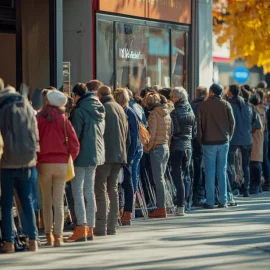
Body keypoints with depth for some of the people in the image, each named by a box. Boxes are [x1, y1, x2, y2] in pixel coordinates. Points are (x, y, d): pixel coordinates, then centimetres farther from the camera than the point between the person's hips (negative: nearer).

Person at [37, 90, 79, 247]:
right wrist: (71, 157, 9)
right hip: (61, 163, 0)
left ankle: (49, 235, 11)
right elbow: (74, 142, -5)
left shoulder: (39, 118, -4)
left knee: (47, 201, 11)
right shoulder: (63, 119, -2)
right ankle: (58, 236, -5)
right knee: (59, 202, 2)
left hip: (44, 163, 0)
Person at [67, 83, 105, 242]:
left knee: (78, 191, -5)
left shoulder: (80, 111, -13)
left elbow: (75, 134, -14)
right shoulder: (99, 110, 11)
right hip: (96, 154, 8)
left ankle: (81, 228, -12)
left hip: (82, 155, -8)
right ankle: (90, 228, 12)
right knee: (89, 191, 12)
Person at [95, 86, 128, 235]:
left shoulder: (103, 108, -9)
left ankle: (101, 227, -9)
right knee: (113, 189, 13)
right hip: (119, 155, 7)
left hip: (106, 155, -7)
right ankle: (112, 226, 13)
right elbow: (126, 132, 17)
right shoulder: (120, 108, 13)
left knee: (101, 190, -5)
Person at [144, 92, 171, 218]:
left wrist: (148, 148, -6)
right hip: (166, 147, 8)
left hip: (156, 148, -8)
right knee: (161, 178, 13)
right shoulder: (167, 113, 12)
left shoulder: (154, 114, -12)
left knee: (158, 178, -5)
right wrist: (166, 143, 16)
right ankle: (161, 206, 14)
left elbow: (152, 134, -17)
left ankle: (161, 208, -6)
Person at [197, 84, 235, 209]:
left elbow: (199, 123, -1)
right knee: (222, 171, 8)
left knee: (210, 172, 1)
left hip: (209, 142, -2)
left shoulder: (204, 104, -5)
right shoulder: (226, 104, 0)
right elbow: (232, 122, 1)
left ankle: (210, 201, -1)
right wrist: (228, 137, 12)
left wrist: (200, 140, 8)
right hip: (223, 142, 2)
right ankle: (223, 201, 7)